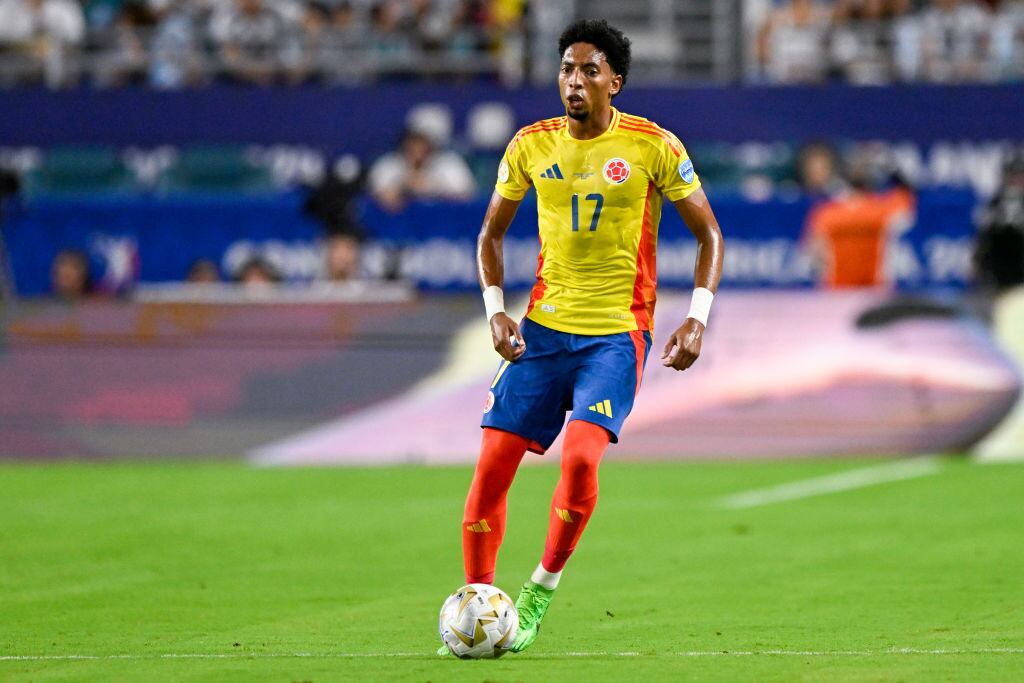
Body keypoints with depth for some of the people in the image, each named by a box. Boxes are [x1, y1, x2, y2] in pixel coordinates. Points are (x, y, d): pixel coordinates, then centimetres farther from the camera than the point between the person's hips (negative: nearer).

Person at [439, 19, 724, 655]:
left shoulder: (653, 147, -5)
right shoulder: (531, 145, 4)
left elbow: (709, 232, 3)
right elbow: (492, 232, 17)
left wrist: (698, 317, -9)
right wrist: (495, 308, 2)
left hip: (618, 332, -3)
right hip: (543, 327, 3)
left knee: (580, 457, -23)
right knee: (493, 464, -4)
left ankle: (541, 590, -4)